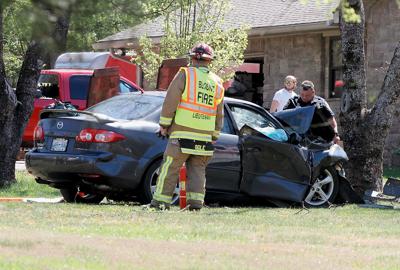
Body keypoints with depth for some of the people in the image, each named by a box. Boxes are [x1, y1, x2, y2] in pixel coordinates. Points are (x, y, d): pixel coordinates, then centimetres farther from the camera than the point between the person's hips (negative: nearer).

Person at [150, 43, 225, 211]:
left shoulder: (185, 74, -3)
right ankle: (196, 201, -1)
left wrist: (164, 124, 0)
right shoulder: (217, 83, 14)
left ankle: (161, 201, -1)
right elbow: (219, 114, 18)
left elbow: (171, 101, -6)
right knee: (198, 170, 8)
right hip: (205, 137, 4)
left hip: (182, 133, -4)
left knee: (170, 167, -1)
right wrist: (215, 136, 24)